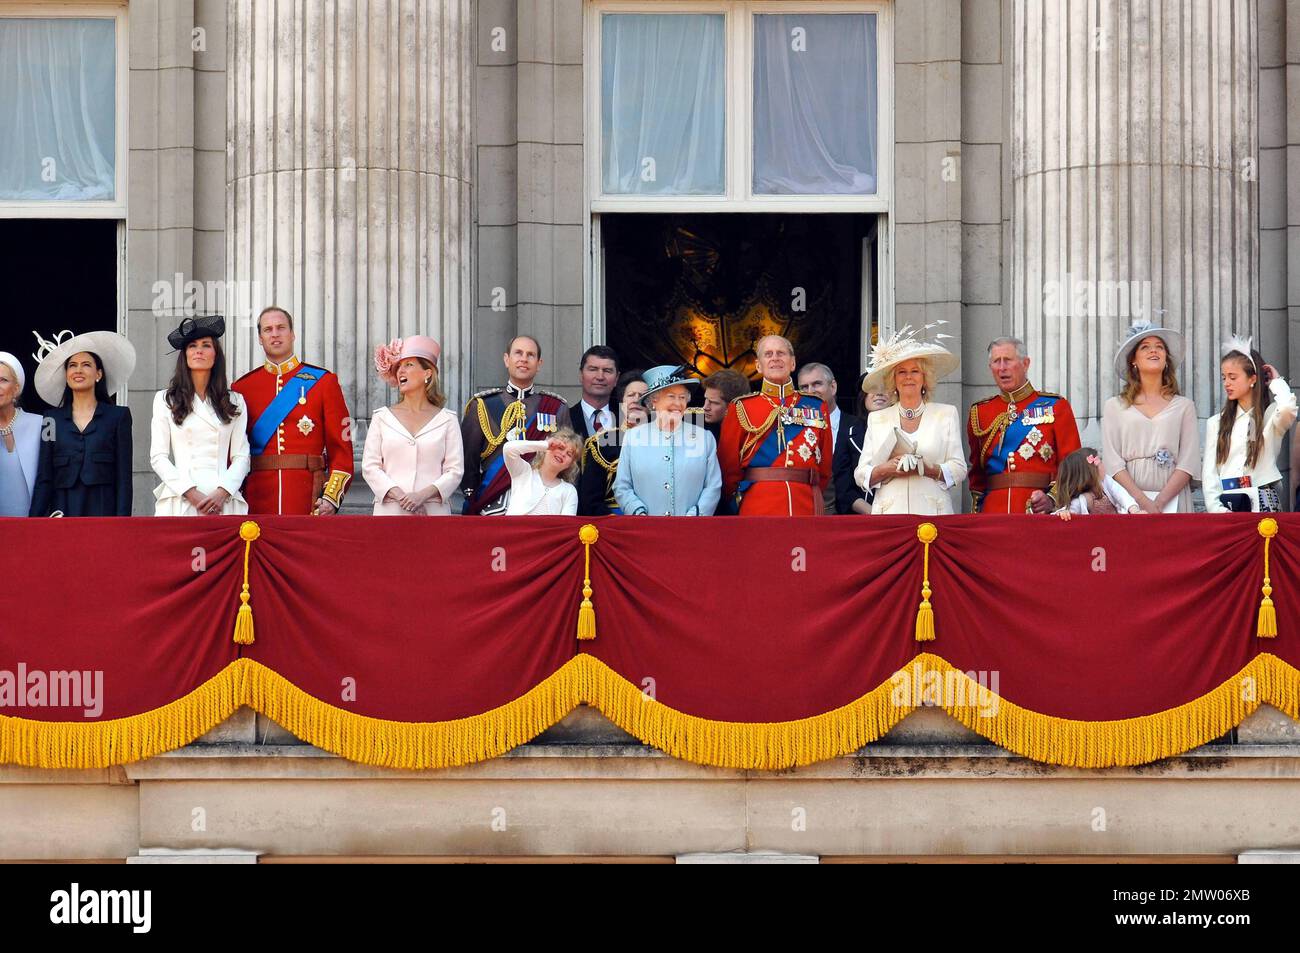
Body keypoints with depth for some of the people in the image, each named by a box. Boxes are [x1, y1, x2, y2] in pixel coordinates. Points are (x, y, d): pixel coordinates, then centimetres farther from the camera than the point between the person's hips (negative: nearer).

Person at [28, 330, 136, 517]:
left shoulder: (118, 416, 8)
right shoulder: (52, 420, 14)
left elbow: (124, 478, 3)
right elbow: (44, 479, 9)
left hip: (102, 511, -1)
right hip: (61, 512, 1)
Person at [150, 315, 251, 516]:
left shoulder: (235, 402, 15)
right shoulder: (165, 400, 11)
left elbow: (241, 456, 9)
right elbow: (158, 457, 5)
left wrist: (222, 493, -8)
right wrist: (192, 493, -7)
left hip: (223, 501, 1)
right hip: (179, 498, -1)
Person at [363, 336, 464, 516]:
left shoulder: (447, 420, 9)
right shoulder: (382, 418, 13)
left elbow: (455, 471, 3)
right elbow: (370, 466, 6)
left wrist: (423, 494, -12)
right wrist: (398, 495, -10)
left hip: (433, 511, -1)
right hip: (390, 511, 1)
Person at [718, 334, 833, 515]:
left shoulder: (816, 407, 12)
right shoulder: (741, 408, 6)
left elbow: (825, 467, 16)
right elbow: (729, 467, 9)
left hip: (806, 509, 2)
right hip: (758, 513, -2)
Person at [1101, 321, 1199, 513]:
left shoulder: (1184, 406, 10)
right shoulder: (1115, 407, 10)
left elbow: (1188, 463, 2)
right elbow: (1112, 463, 1)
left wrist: (1159, 503, -11)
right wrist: (1143, 502, -12)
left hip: (1172, 499, 0)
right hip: (1129, 501, 0)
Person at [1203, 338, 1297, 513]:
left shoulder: (1271, 415, 3)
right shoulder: (1216, 423, 12)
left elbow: (1287, 408, -22)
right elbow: (1209, 472, 7)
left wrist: (1276, 382, -2)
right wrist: (1215, 507, -9)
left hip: (1262, 503, -2)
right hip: (1226, 505, 2)